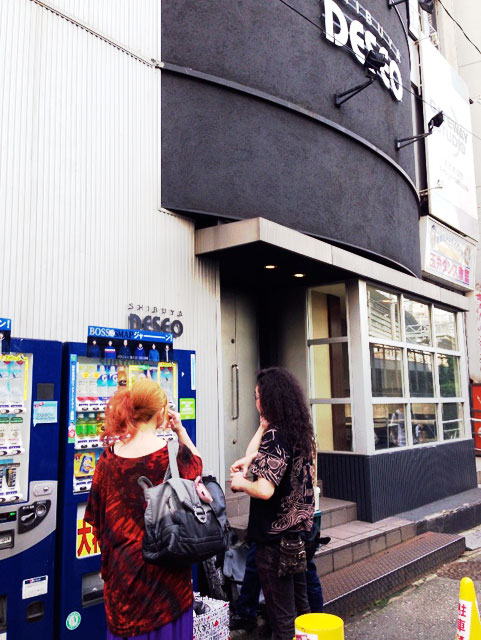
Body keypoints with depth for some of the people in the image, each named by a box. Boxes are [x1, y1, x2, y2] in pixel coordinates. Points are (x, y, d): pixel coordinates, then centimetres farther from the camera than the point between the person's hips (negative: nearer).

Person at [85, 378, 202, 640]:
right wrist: (181, 430, 1)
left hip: (123, 562, 3)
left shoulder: (110, 457, -9)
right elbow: (196, 465, 6)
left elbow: (98, 516, 1)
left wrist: (110, 553, 15)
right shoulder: (173, 453, -19)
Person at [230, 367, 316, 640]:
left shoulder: (274, 437, -21)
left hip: (275, 537, -8)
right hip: (299, 532, 8)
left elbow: (264, 490, -28)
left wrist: (240, 483, -11)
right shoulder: (302, 431, 3)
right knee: (300, 605, 22)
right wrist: (249, 459, 7)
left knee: (282, 615, 5)